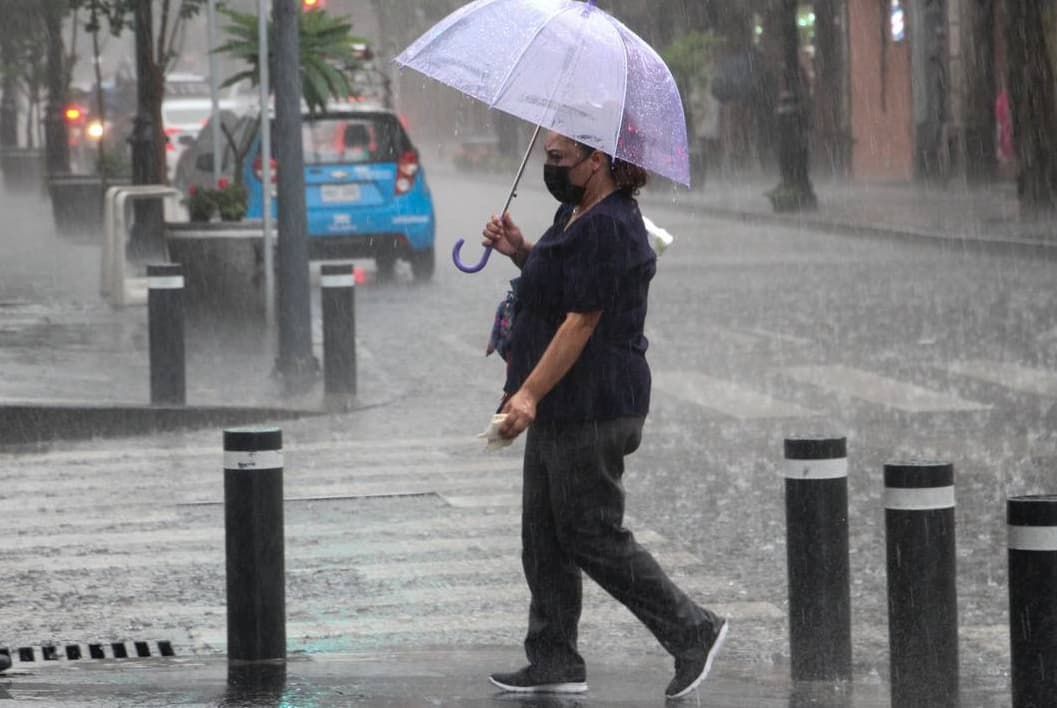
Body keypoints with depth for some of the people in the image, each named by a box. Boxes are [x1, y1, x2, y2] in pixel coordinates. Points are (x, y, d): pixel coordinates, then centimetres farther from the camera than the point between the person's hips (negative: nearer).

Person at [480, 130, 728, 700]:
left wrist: (529, 393, -26)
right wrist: (520, 251, 10)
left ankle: (692, 633, 2)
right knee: (544, 537, 12)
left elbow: (581, 320, -24)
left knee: (593, 536, -5)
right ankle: (554, 662, 17)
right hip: (564, 411, 11)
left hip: (592, 412, -11)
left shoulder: (606, 229, -20)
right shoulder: (575, 216, 14)